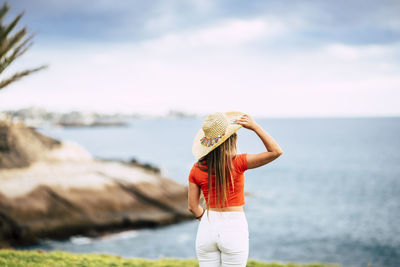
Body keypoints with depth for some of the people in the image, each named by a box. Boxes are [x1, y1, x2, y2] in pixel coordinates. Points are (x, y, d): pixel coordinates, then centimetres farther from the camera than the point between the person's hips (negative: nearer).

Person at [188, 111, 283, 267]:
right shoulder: (237, 163, -14)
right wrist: (255, 127, -13)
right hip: (234, 228, -3)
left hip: (206, 229, 4)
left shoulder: (197, 169, -1)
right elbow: (276, 151, -12)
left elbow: (192, 206, 5)